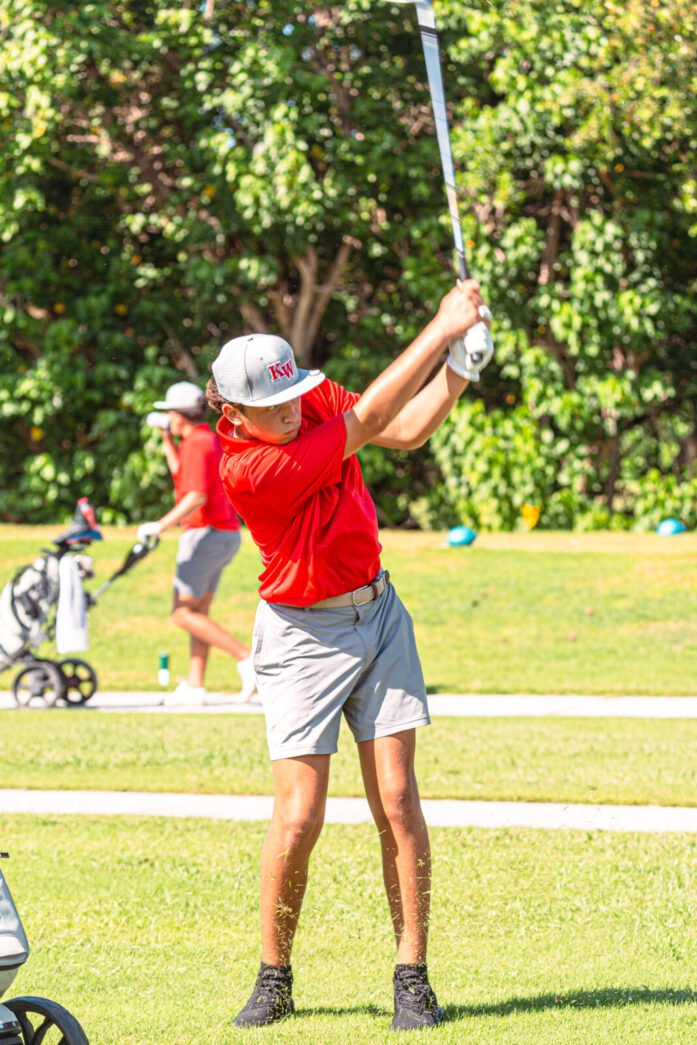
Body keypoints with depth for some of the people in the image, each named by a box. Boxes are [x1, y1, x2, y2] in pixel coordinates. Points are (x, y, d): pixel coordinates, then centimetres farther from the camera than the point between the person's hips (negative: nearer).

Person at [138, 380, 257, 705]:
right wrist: (167, 438, 27)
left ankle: (246, 657, -18)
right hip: (226, 534, 10)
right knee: (197, 612, 11)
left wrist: (161, 526, -25)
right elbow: (183, 475, 33)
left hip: (205, 532, -10)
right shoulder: (211, 440, 17)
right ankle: (194, 687, 9)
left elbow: (196, 496, -25)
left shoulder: (196, 444, -14)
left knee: (183, 613, -10)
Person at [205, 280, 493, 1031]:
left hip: (377, 615, 5)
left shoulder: (315, 396, -4)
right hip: (303, 637, -5)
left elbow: (407, 429, 5)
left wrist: (458, 369, -13)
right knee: (299, 818, -10)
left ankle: (412, 978, 0)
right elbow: (364, 423, -27)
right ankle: (274, 981, 8)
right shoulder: (246, 469, -26)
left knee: (396, 802, -3)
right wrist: (442, 328, -24)